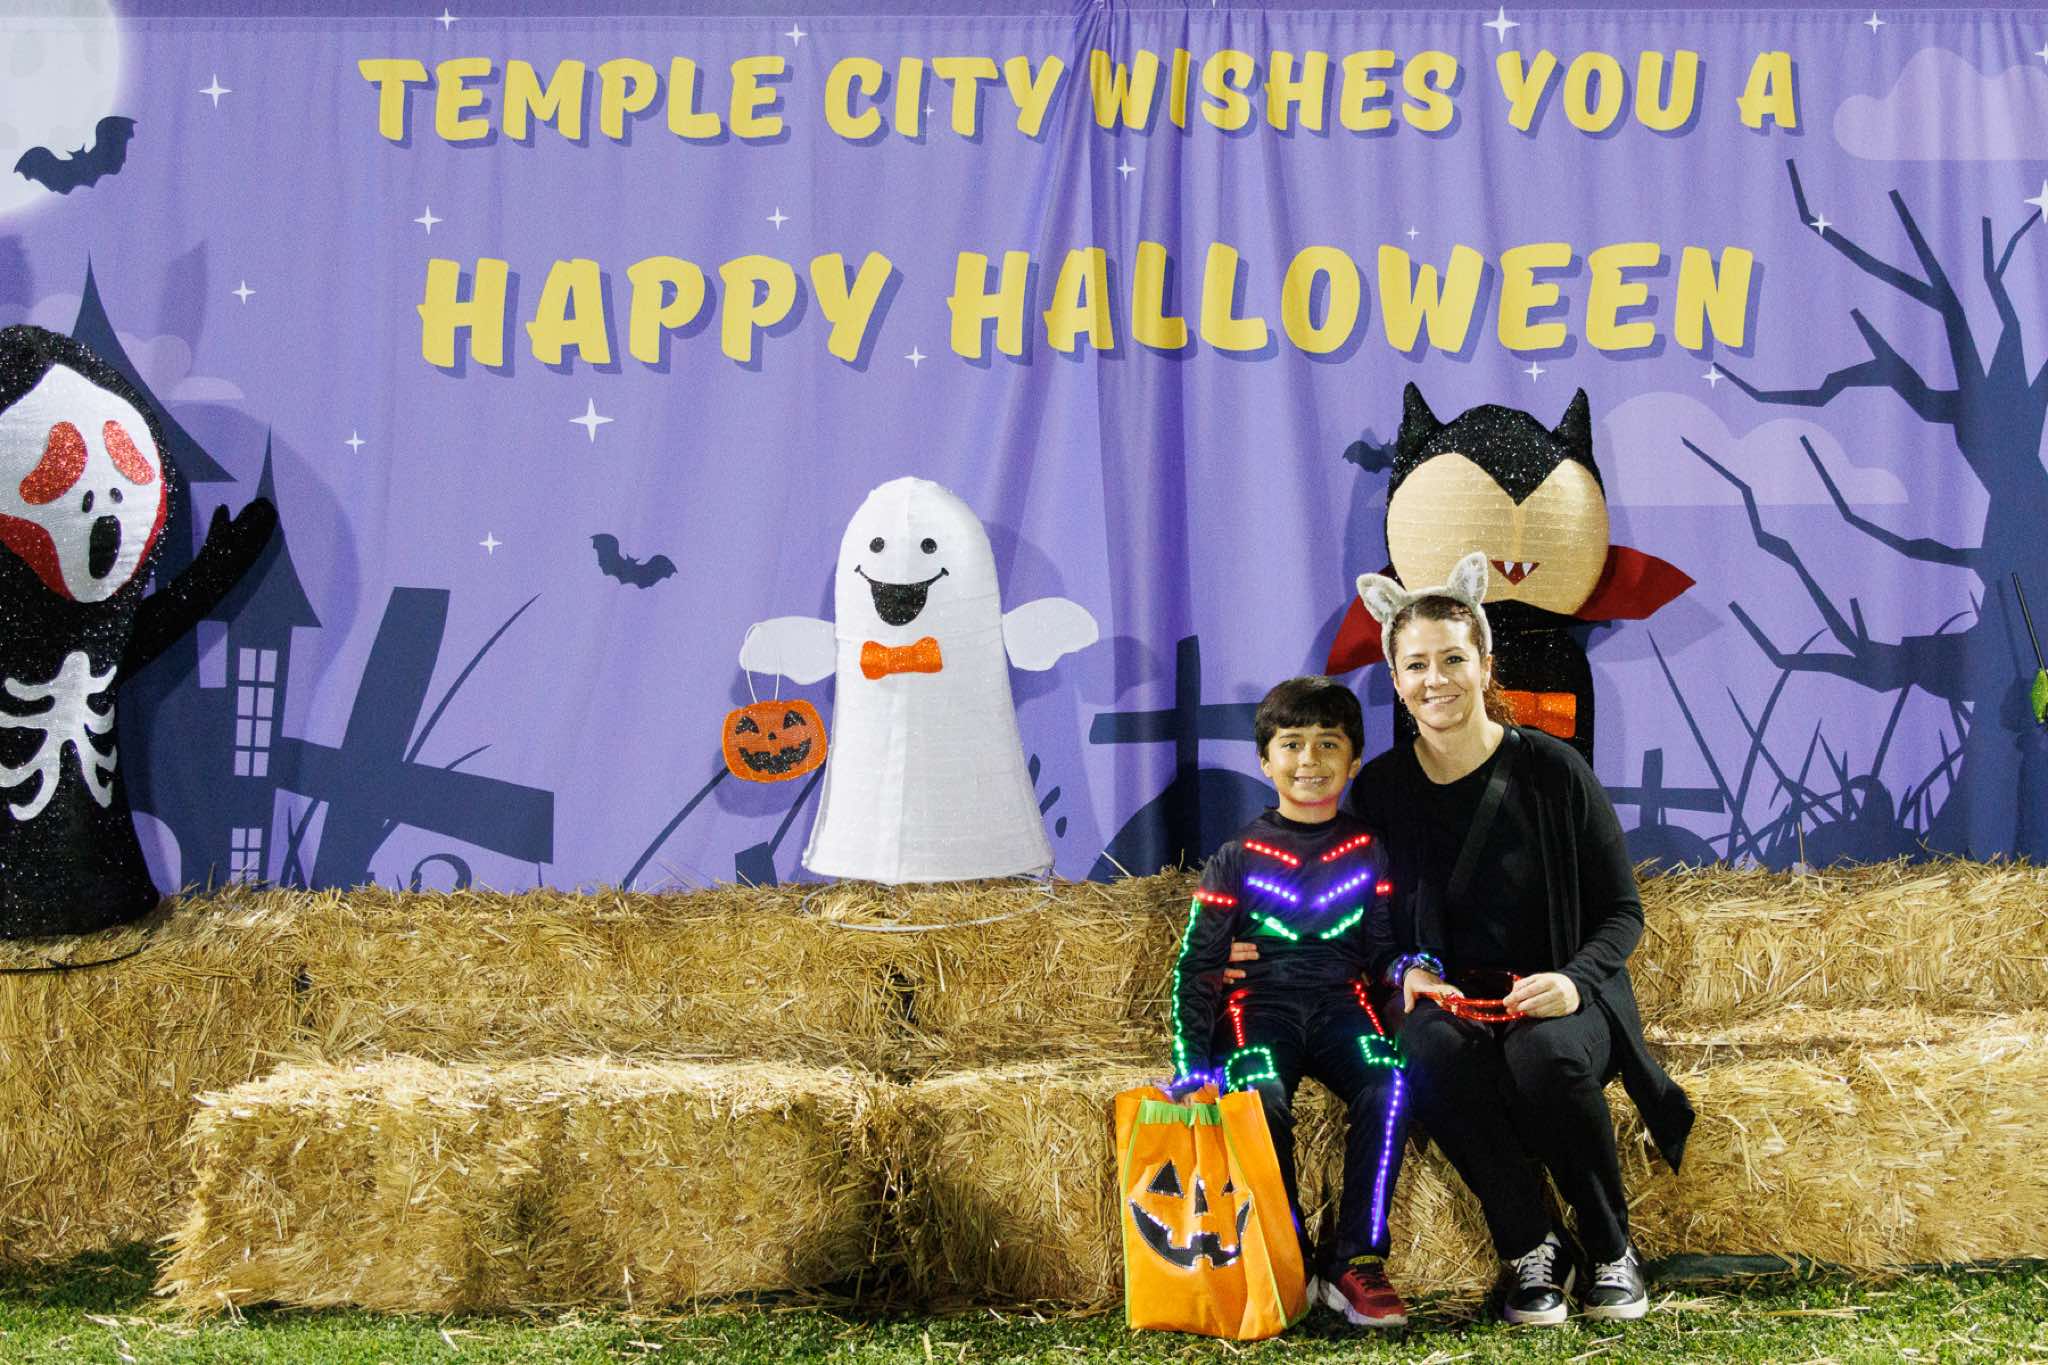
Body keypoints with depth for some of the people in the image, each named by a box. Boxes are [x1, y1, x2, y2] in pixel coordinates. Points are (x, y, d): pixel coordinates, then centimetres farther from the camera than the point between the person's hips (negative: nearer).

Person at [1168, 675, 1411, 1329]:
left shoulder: (1370, 850, 11)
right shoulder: (1239, 857, 7)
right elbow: (1197, 964, 5)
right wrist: (1191, 1064, -7)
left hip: (1340, 1004, 1)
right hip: (1258, 1005, -1)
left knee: (1387, 1086, -31)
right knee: (1262, 1098, -34)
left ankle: (1355, 1262, -24)